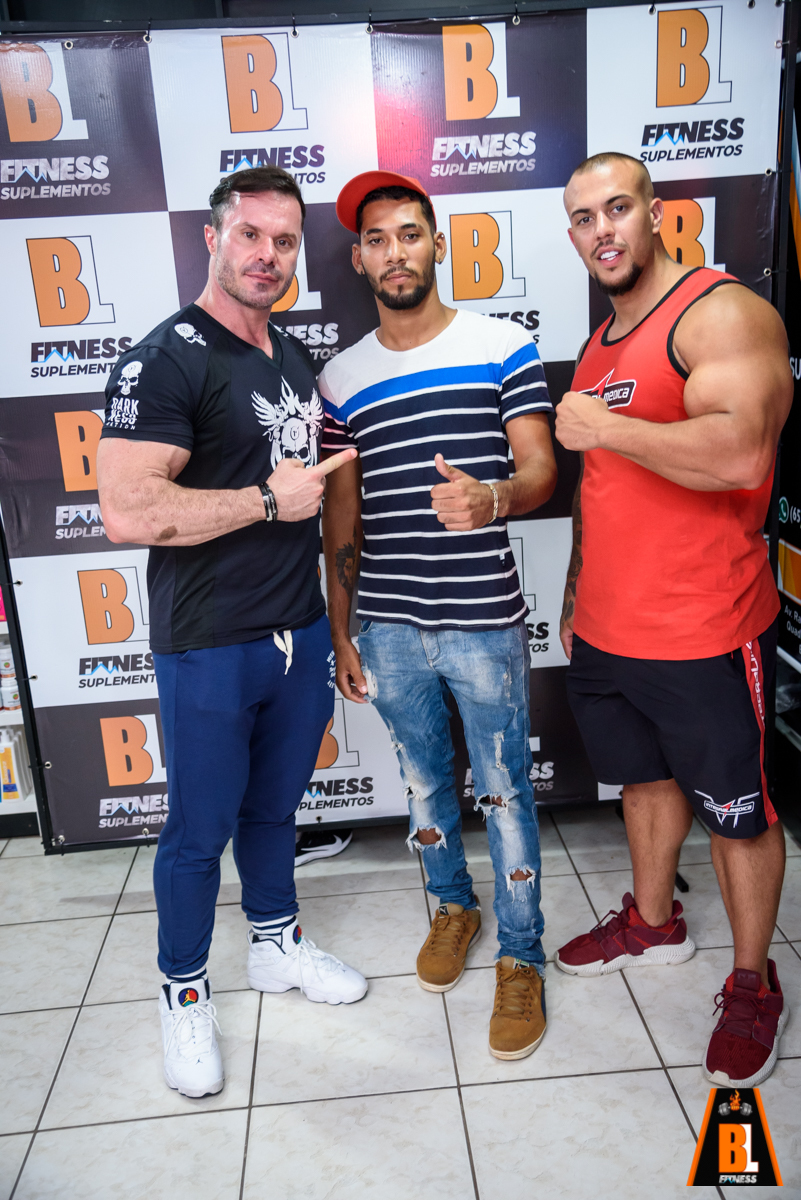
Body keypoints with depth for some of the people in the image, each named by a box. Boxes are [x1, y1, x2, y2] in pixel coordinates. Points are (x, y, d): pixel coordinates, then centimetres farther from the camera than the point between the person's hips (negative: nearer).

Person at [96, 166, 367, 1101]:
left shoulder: (295, 359, 12)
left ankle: (276, 943, 43)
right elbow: (127, 512, -24)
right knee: (200, 828, 9)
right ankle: (184, 992, 31)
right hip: (208, 648, -7)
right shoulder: (166, 359, -14)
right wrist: (268, 499, -19)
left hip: (300, 635, 7)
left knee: (275, 805, 22)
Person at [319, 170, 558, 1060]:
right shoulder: (342, 378, 7)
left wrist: (491, 500, -29)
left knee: (504, 791, 7)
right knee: (423, 780, 18)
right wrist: (340, 633, 8)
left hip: (483, 621, -3)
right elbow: (341, 514, 9)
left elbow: (540, 470, -5)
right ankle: (453, 904, 42)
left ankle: (520, 956, 26)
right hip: (387, 628, 3)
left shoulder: (503, 348, -1)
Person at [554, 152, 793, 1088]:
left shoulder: (722, 312, -12)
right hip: (604, 630, 8)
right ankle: (653, 922, 43)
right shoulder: (599, 345, 14)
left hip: (703, 636, -7)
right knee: (645, 778, 22)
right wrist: (575, 597, 20)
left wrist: (602, 426, -20)